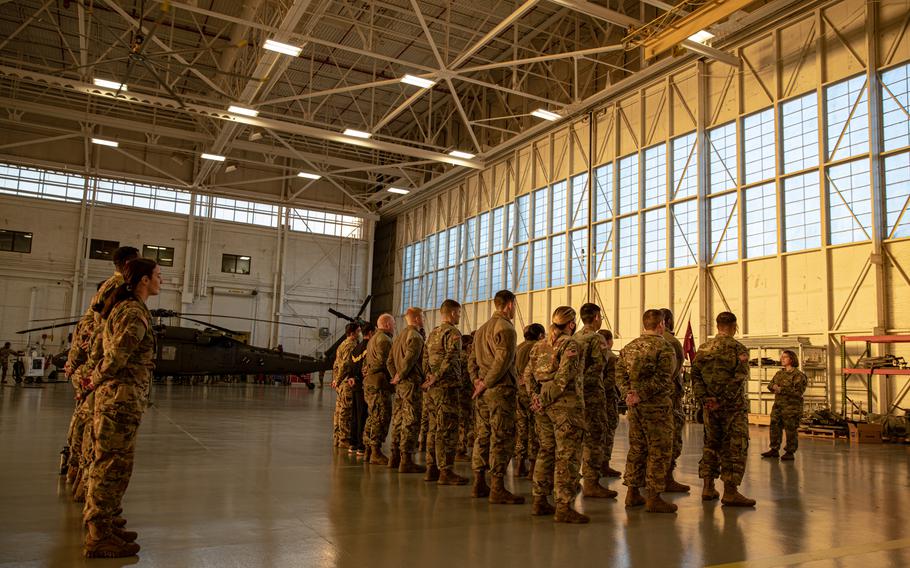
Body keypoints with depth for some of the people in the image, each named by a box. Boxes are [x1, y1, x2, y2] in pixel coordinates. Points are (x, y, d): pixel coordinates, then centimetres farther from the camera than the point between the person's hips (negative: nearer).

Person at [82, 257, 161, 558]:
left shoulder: (128, 309, 16)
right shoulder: (134, 313, -16)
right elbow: (116, 357, -20)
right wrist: (95, 381, -5)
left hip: (122, 398, 10)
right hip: (122, 397, -10)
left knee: (110, 464, 17)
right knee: (112, 466, -3)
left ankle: (100, 526, 29)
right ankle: (99, 538, 6)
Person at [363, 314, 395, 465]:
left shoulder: (373, 339, 22)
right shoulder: (384, 339, -12)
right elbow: (385, 362, -18)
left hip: (370, 382, 11)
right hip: (379, 383, -11)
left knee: (373, 417, 16)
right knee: (381, 418, -8)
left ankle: (368, 450, 21)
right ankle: (376, 453, -7)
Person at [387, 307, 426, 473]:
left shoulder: (399, 336, 17)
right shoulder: (415, 336, -12)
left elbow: (390, 360, 17)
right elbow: (409, 358, -22)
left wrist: (396, 377, 13)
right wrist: (400, 376, -11)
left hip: (401, 384, 9)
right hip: (412, 384, -9)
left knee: (398, 420, 14)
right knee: (411, 422, -6)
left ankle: (395, 457, 21)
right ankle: (406, 461, -5)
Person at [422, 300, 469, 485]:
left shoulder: (432, 333, 17)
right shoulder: (453, 333, -10)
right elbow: (450, 359, -22)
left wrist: (431, 378, 13)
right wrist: (436, 377, -15)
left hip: (432, 388, 9)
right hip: (446, 386, -9)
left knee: (434, 428, 13)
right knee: (447, 430, -6)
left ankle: (431, 469, 18)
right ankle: (446, 472, -4)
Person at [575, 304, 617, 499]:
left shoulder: (575, 338, 12)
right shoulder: (597, 339, -11)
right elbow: (599, 366, -20)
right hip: (592, 393, -8)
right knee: (594, 438, -3)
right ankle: (591, 483, -2)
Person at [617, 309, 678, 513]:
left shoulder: (630, 347, 11)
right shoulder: (664, 348, -11)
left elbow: (620, 372, 5)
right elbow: (662, 379, -21)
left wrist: (629, 393, -4)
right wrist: (641, 394, -18)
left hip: (635, 405, 7)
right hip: (657, 405, -7)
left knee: (637, 448, 15)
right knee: (659, 451, 1)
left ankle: (632, 493, 21)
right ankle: (653, 498, 4)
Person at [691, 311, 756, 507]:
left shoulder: (703, 348, 8)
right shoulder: (738, 348, -8)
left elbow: (695, 375, 3)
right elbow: (739, 379, -18)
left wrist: (705, 399, -2)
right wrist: (724, 400, -16)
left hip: (710, 406, 6)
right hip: (733, 406, -5)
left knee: (711, 444, 14)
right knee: (734, 447, -1)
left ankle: (708, 488, 16)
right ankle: (730, 492, -3)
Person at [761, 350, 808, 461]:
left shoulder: (798, 374, -8)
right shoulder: (779, 373, 16)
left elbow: (798, 391, -17)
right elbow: (770, 385, 18)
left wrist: (782, 390, -20)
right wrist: (774, 387, -6)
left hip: (791, 407, -7)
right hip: (778, 405, 7)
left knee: (790, 429, -2)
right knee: (775, 427, 9)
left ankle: (790, 452, 6)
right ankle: (774, 449, 19)